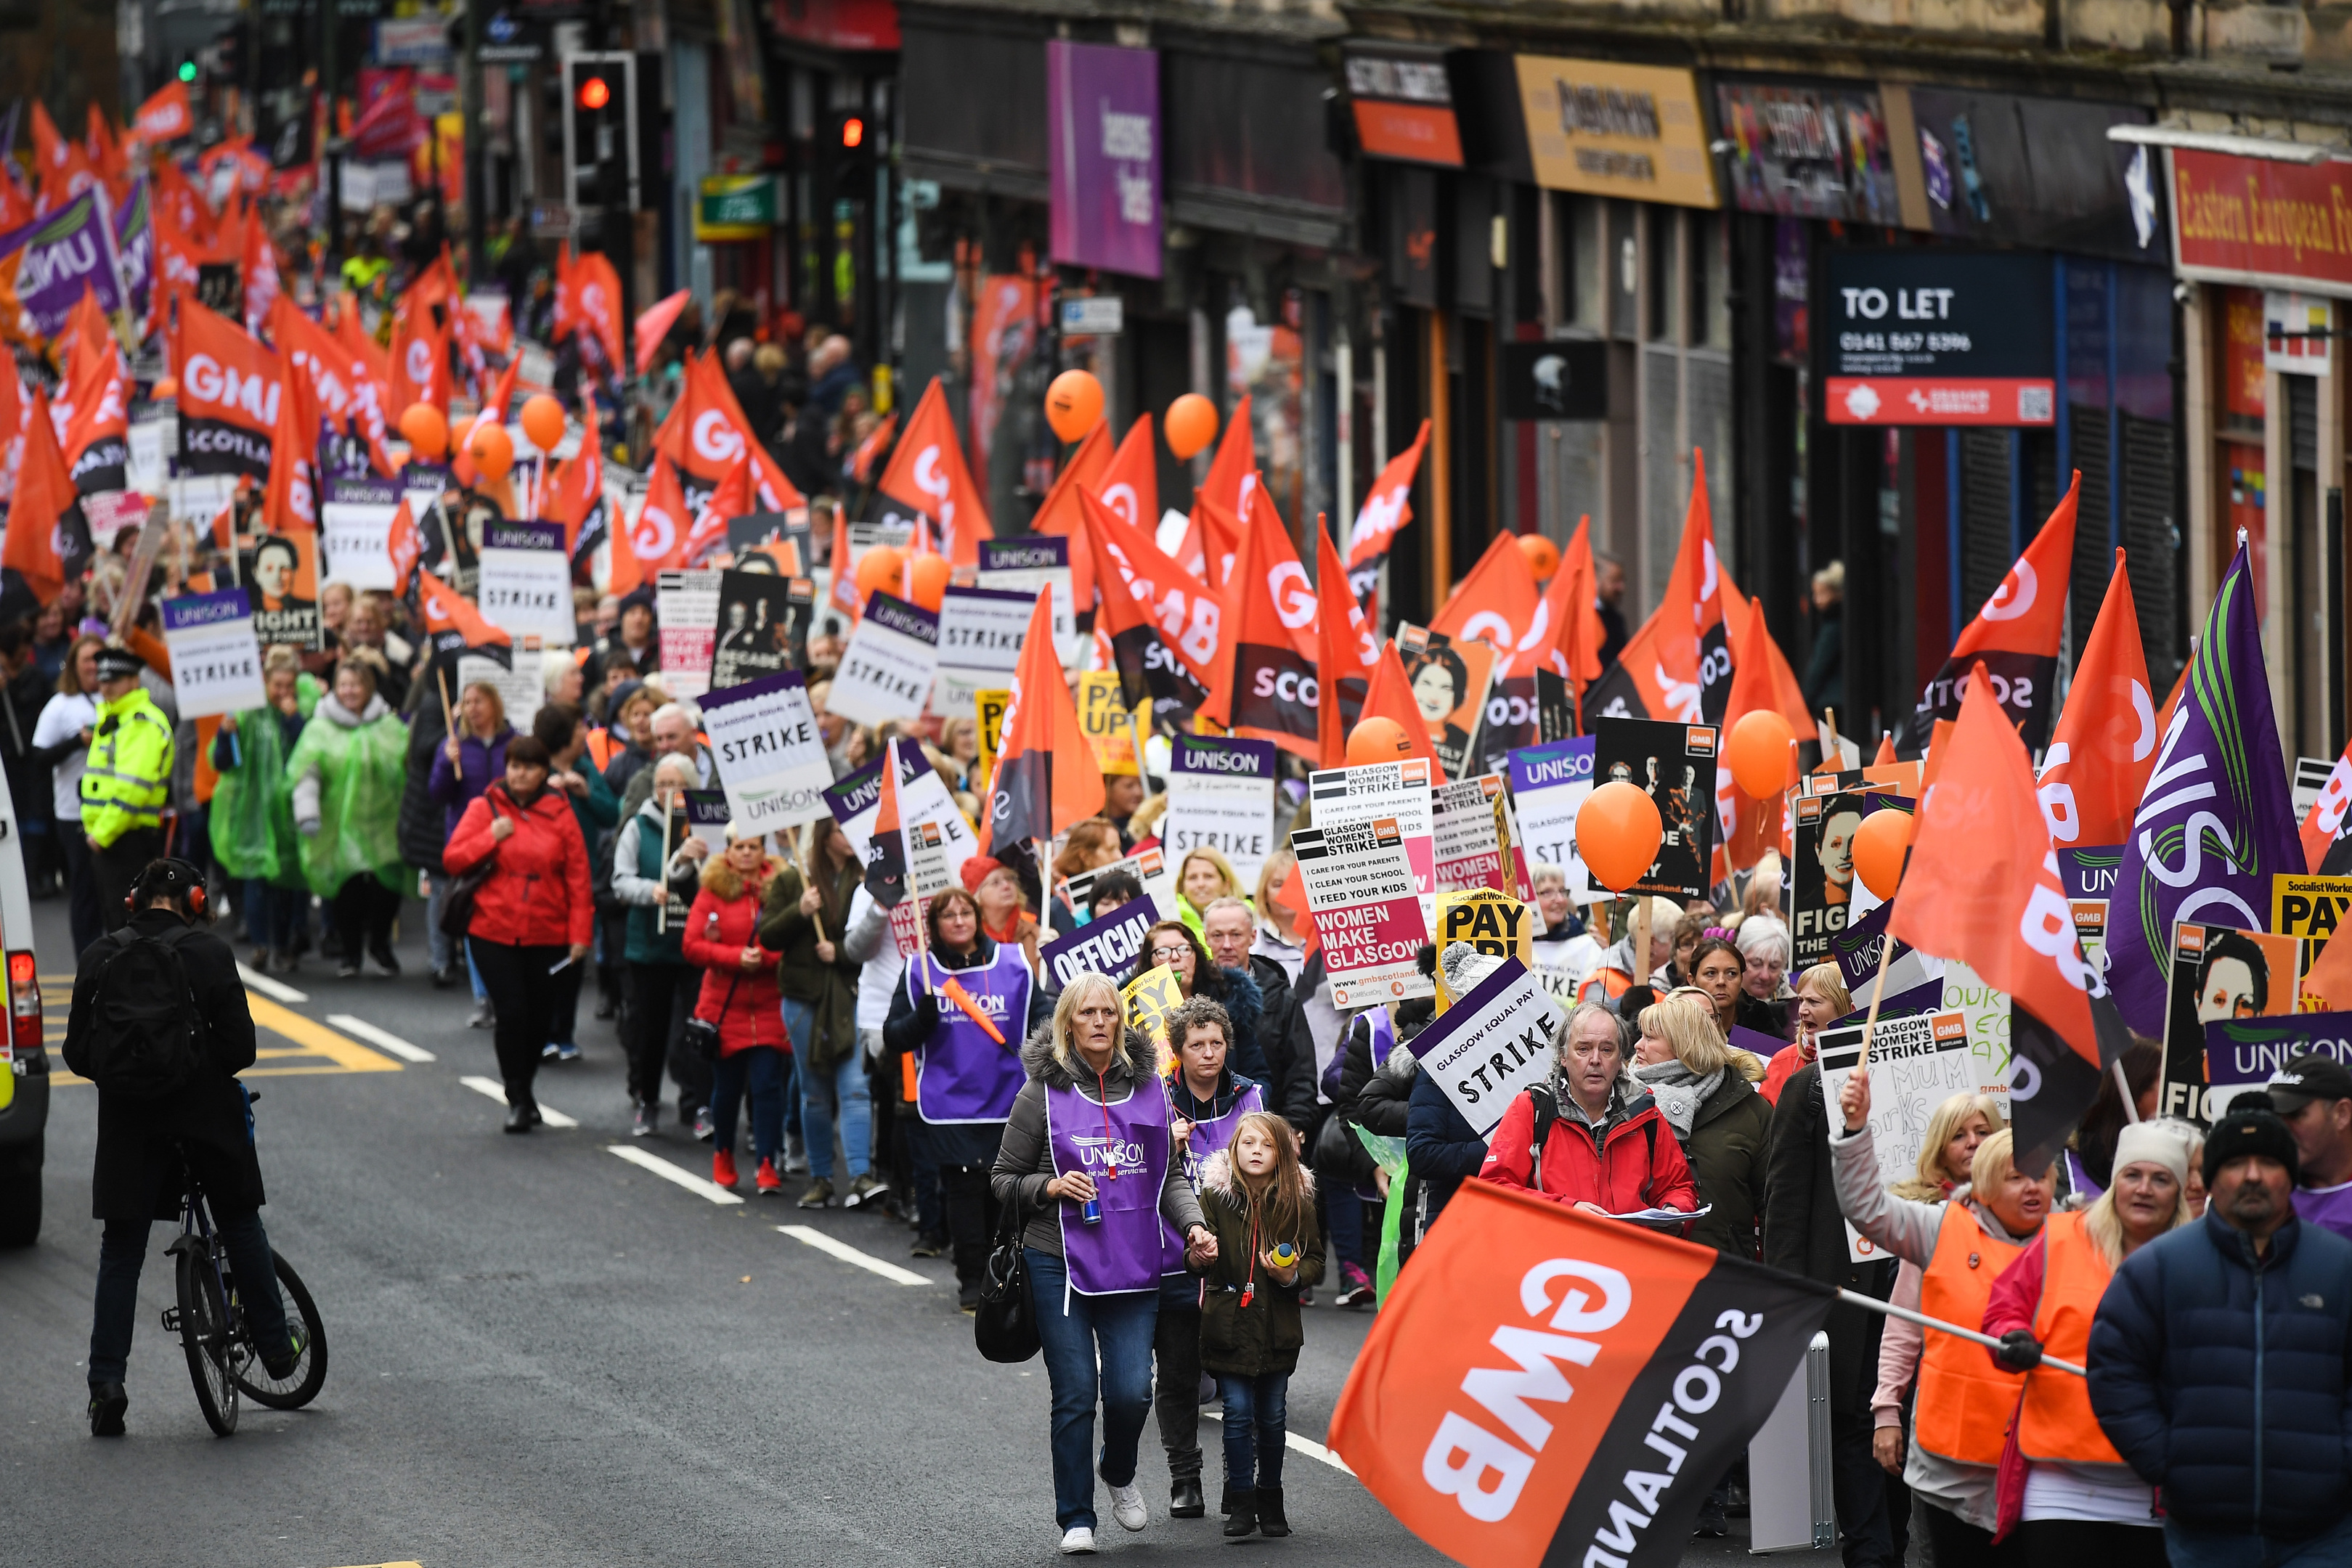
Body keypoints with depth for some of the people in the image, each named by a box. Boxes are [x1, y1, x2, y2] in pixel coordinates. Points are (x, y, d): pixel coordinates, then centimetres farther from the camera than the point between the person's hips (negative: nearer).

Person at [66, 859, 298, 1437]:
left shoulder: (100, 957, 2)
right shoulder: (207, 952, -6)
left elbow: (78, 1052, 2)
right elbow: (238, 1044, -8)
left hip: (128, 1121, 2)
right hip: (203, 1109, -1)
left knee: (121, 1249, 6)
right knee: (240, 1226, 19)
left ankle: (106, 1383, -3)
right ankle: (276, 1349, 25)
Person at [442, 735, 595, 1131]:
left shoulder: (559, 814, 2)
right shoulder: (484, 808, 2)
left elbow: (578, 877, 2)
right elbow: (452, 859, 0)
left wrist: (580, 934, -4)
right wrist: (491, 837, -13)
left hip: (547, 936, 1)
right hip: (494, 933, -1)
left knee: (540, 1018, 7)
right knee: (511, 1013, -10)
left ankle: (524, 1086, 29)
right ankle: (518, 1099, 0)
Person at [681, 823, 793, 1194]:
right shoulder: (713, 889, 2)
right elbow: (692, 946, -5)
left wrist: (765, 956, -20)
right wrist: (736, 958, -16)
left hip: (770, 1007, -1)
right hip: (725, 1007, 1)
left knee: (768, 1086, -9)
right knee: (727, 1087, 11)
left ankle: (767, 1165, -6)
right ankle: (723, 1156, 31)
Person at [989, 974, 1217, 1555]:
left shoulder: (1147, 1091, 9)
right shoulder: (1042, 1094, -1)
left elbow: (1171, 1177, 15)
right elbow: (1002, 1182, 4)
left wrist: (1193, 1226, -2)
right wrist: (1050, 1187, -14)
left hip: (1134, 1267, 2)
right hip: (1059, 1265, -2)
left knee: (1131, 1391, -6)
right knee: (1075, 1395, -3)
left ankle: (1119, 1474, 27)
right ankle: (1076, 1518, 11)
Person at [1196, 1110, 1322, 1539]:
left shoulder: (1297, 1200, 1)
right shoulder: (1216, 1195, -4)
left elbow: (1315, 1258, 9)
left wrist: (1294, 1276, -11)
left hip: (1278, 1326, 2)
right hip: (1230, 1323, -2)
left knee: (1273, 1415, 9)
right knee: (1238, 1412, -4)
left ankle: (1270, 1499, 22)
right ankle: (1241, 1502, 3)